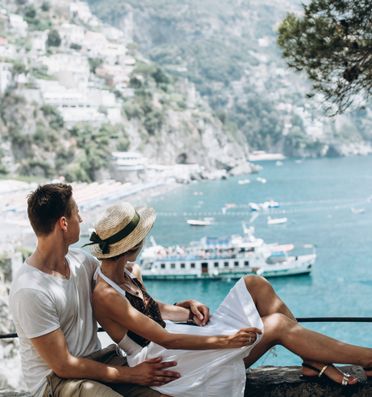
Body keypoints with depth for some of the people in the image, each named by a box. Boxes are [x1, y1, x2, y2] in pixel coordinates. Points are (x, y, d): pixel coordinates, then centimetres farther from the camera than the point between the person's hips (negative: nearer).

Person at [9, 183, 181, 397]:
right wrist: (130, 374, -14)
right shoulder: (30, 290, -20)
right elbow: (63, 366, -17)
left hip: (97, 360, 7)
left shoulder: (80, 260, 3)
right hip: (56, 380, -7)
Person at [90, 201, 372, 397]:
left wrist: (186, 307, 2)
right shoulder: (105, 296, -20)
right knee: (278, 325, -18)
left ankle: (315, 361, -6)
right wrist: (225, 340, -25)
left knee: (255, 285, -4)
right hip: (167, 364, -9)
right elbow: (164, 339, -24)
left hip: (182, 347, 9)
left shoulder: (131, 273, 8)